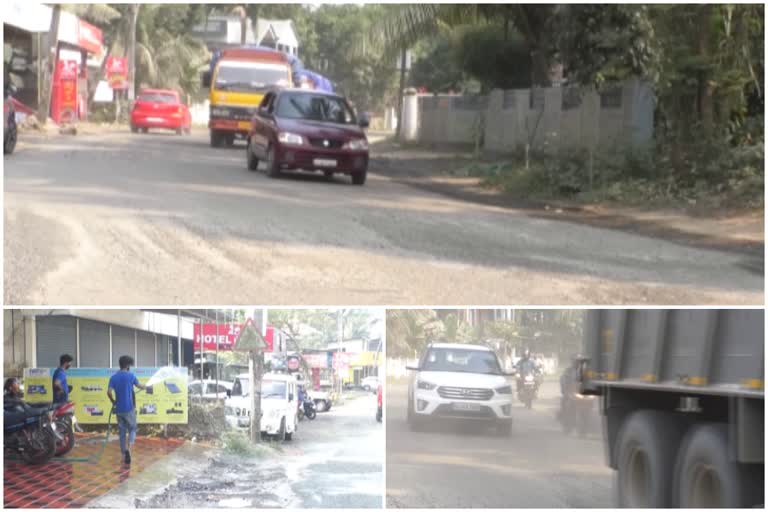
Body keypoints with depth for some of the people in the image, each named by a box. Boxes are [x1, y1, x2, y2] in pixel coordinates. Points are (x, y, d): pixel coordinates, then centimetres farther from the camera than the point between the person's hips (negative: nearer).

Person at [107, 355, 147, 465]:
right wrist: (146, 386, 33)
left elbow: (109, 392, -10)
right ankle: (128, 448, -17)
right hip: (129, 408, -3)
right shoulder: (130, 376, -6)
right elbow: (140, 386, 10)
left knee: (122, 431, 11)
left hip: (119, 409, 3)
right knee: (132, 429, 9)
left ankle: (124, 455, 10)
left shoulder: (113, 377, 1)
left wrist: (113, 402, 8)